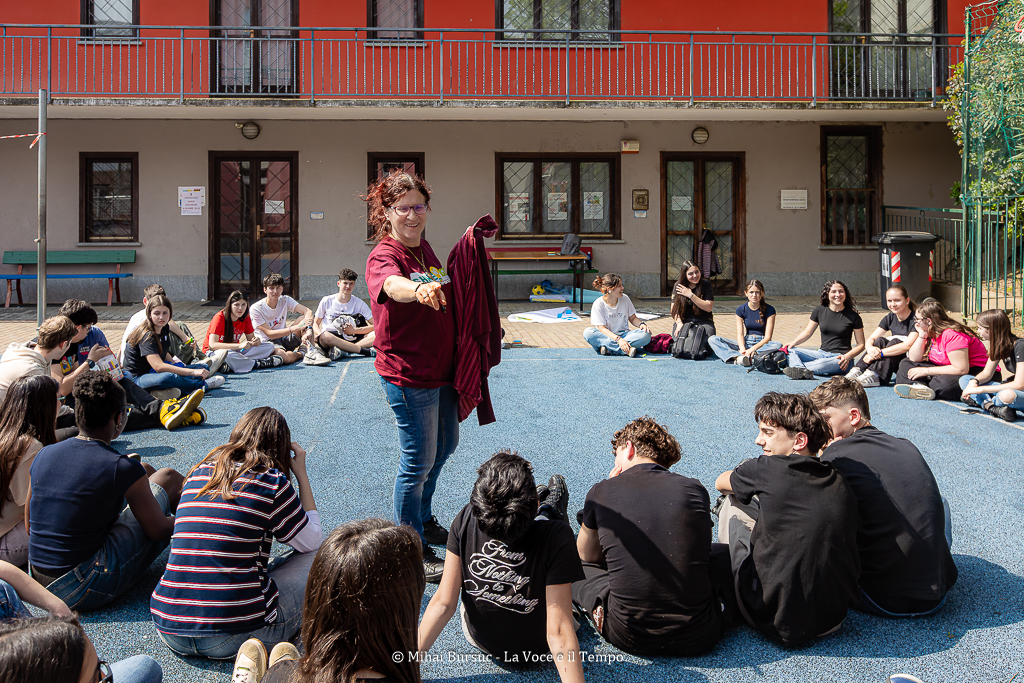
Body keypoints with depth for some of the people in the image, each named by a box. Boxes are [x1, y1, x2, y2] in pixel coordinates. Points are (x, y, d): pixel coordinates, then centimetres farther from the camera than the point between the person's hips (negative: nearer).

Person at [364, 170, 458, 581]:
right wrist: (419, 290, -63)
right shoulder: (383, 256, -17)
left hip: (441, 366, 9)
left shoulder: (425, 249, 9)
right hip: (408, 373, -9)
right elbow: (392, 285, -43)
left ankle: (423, 520, 43)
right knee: (419, 461, -1)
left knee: (445, 445, 22)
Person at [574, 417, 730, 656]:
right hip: (697, 639, 1)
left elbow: (588, 555, 16)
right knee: (727, 553, 26)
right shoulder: (695, 490, -1)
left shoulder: (601, 492, -3)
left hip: (629, 638, 0)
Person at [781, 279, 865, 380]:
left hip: (840, 358, -4)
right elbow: (807, 333, 12)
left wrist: (848, 356, -16)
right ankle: (801, 371, -47)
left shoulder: (853, 316, 0)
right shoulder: (820, 311, 8)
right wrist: (794, 342, -8)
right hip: (822, 353, 5)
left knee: (822, 364, -41)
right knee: (790, 350, -18)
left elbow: (861, 344, 2)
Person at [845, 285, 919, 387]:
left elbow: (907, 346, -30)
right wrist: (870, 348, -26)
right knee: (880, 341, -18)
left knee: (896, 341, -29)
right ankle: (858, 370, -32)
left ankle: (873, 375, -40)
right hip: (895, 364, 5)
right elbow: (871, 338, -1)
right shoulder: (890, 318, 4)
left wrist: (879, 353, -35)